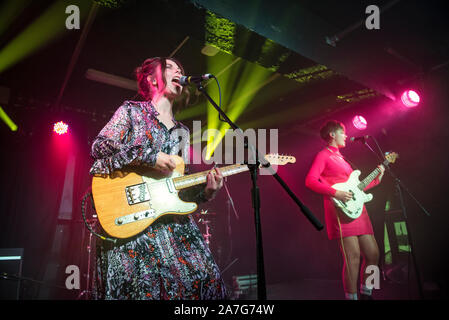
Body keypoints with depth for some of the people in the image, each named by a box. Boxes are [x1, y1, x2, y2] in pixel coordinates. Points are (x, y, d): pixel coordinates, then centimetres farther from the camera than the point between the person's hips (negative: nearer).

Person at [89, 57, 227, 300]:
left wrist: (205, 191, -1)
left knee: (205, 279, -5)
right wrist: (150, 157, -13)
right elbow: (99, 147, -6)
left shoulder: (182, 132, 21)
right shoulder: (131, 110, 7)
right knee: (142, 282, -17)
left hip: (171, 219, 5)